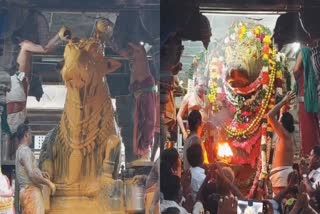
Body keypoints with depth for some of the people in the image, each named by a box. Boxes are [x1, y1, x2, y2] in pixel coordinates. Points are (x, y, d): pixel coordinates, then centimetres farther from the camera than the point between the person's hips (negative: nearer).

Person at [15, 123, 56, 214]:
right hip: (31, 190, -10)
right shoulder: (25, 150, -12)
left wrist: (41, 173, 19)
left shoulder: (20, 151, 19)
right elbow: (32, 175, -20)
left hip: (26, 190, 10)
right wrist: (49, 183, -13)